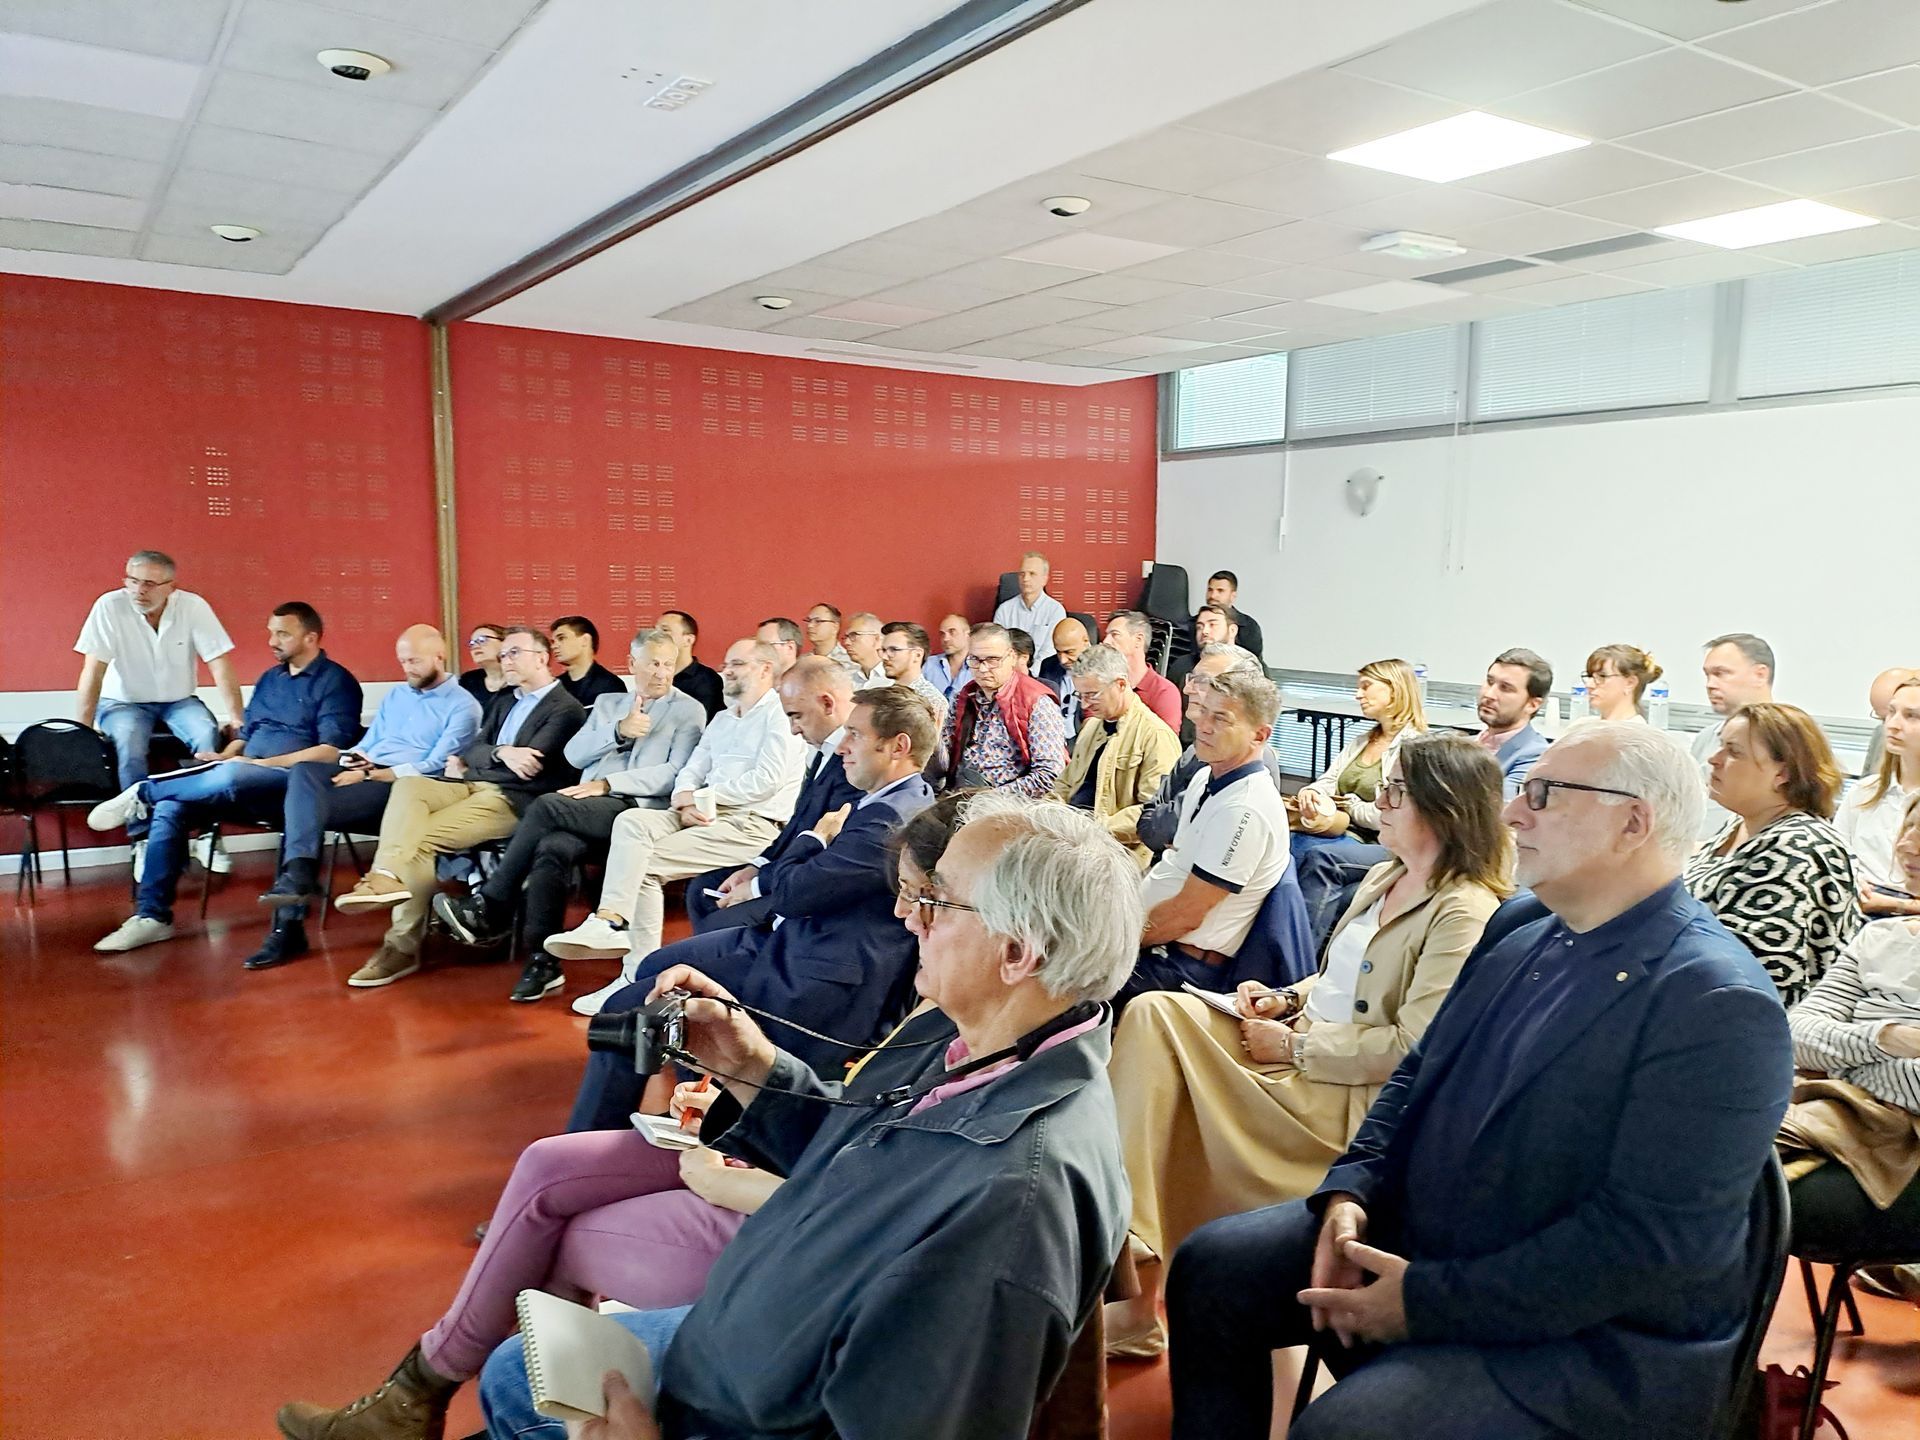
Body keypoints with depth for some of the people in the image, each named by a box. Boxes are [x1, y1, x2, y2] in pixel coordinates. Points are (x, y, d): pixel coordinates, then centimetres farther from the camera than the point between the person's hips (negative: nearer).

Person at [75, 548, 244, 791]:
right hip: (123, 701, -1)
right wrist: (82, 730, -20)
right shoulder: (109, 607, -16)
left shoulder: (193, 607, -13)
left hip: (179, 701, 1)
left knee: (209, 735, -27)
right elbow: (93, 672, -16)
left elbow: (221, 666, -13)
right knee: (129, 740, -31)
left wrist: (237, 719, -22)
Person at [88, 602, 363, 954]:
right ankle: (152, 915, -15)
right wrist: (222, 756, 1)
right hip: (243, 784, 7)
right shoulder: (269, 679, 23)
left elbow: (330, 752, -13)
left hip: (294, 784, -7)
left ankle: (144, 795, -11)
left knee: (230, 776, -37)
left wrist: (261, 763, -15)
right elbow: (245, 736, 24)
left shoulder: (335, 681, -2)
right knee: (170, 808, -17)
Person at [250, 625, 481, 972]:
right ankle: (299, 874, -34)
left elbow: (434, 767, -9)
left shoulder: (462, 706, 1)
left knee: (304, 808, -25)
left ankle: (289, 925, -26)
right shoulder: (395, 695, 26)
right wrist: (356, 762, -3)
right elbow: (366, 744, 22)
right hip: (366, 774, 7)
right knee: (303, 771, -24)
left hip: (405, 789, -7)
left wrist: (371, 775, -15)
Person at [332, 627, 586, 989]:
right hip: (471, 782, 8)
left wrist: (474, 758, -3)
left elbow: (531, 763, -13)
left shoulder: (566, 709, -2)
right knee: (408, 785, -23)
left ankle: (403, 946, -24)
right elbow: (474, 748, 13)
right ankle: (387, 876, -40)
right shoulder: (503, 701, 26)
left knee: (419, 838, -24)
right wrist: (501, 753, -10)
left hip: (512, 798, -7)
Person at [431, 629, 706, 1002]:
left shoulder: (688, 710, 9)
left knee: (546, 806, -28)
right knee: (552, 848, -29)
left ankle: (490, 909, -19)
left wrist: (607, 783, -11)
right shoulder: (607, 702, 27)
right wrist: (618, 731, -3)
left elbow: (676, 773, -4)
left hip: (637, 809, -5)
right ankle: (542, 961, -28)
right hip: (587, 810, 5)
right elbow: (574, 755, 14)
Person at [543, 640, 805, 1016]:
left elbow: (766, 781, -14)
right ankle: (609, 922, -29)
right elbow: (691, 771, 18)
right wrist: (685, 804, -6)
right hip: (703, 815, 8)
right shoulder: (722, 719, 26)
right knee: (631, 822, -18)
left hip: (751, 825, -8)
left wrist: (699, 796, -7)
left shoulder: (780, 716, -2)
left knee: (643, 861, -20)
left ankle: (639, 973, -18)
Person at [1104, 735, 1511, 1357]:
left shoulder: (1464, 914, -15)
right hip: (1301, 1042, 8)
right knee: (1155, 1014, -14)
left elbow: (1411, 1047, -21)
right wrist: (1285, 999, 4)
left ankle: (1138, 1292, -3)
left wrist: (1293, 1044, -15)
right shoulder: (1382, 879, 13)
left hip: (1352, 1097, -8)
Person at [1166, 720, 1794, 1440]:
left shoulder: (1718, 1006, -22)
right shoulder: (1520, 926, 4)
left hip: (1590, 1334, -7)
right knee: (1212, 1266, 1)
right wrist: (1350, 1190, -5)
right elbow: (1421, 1072, 12)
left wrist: (1429, 1301, -23)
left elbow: (1653, 1240, -26)